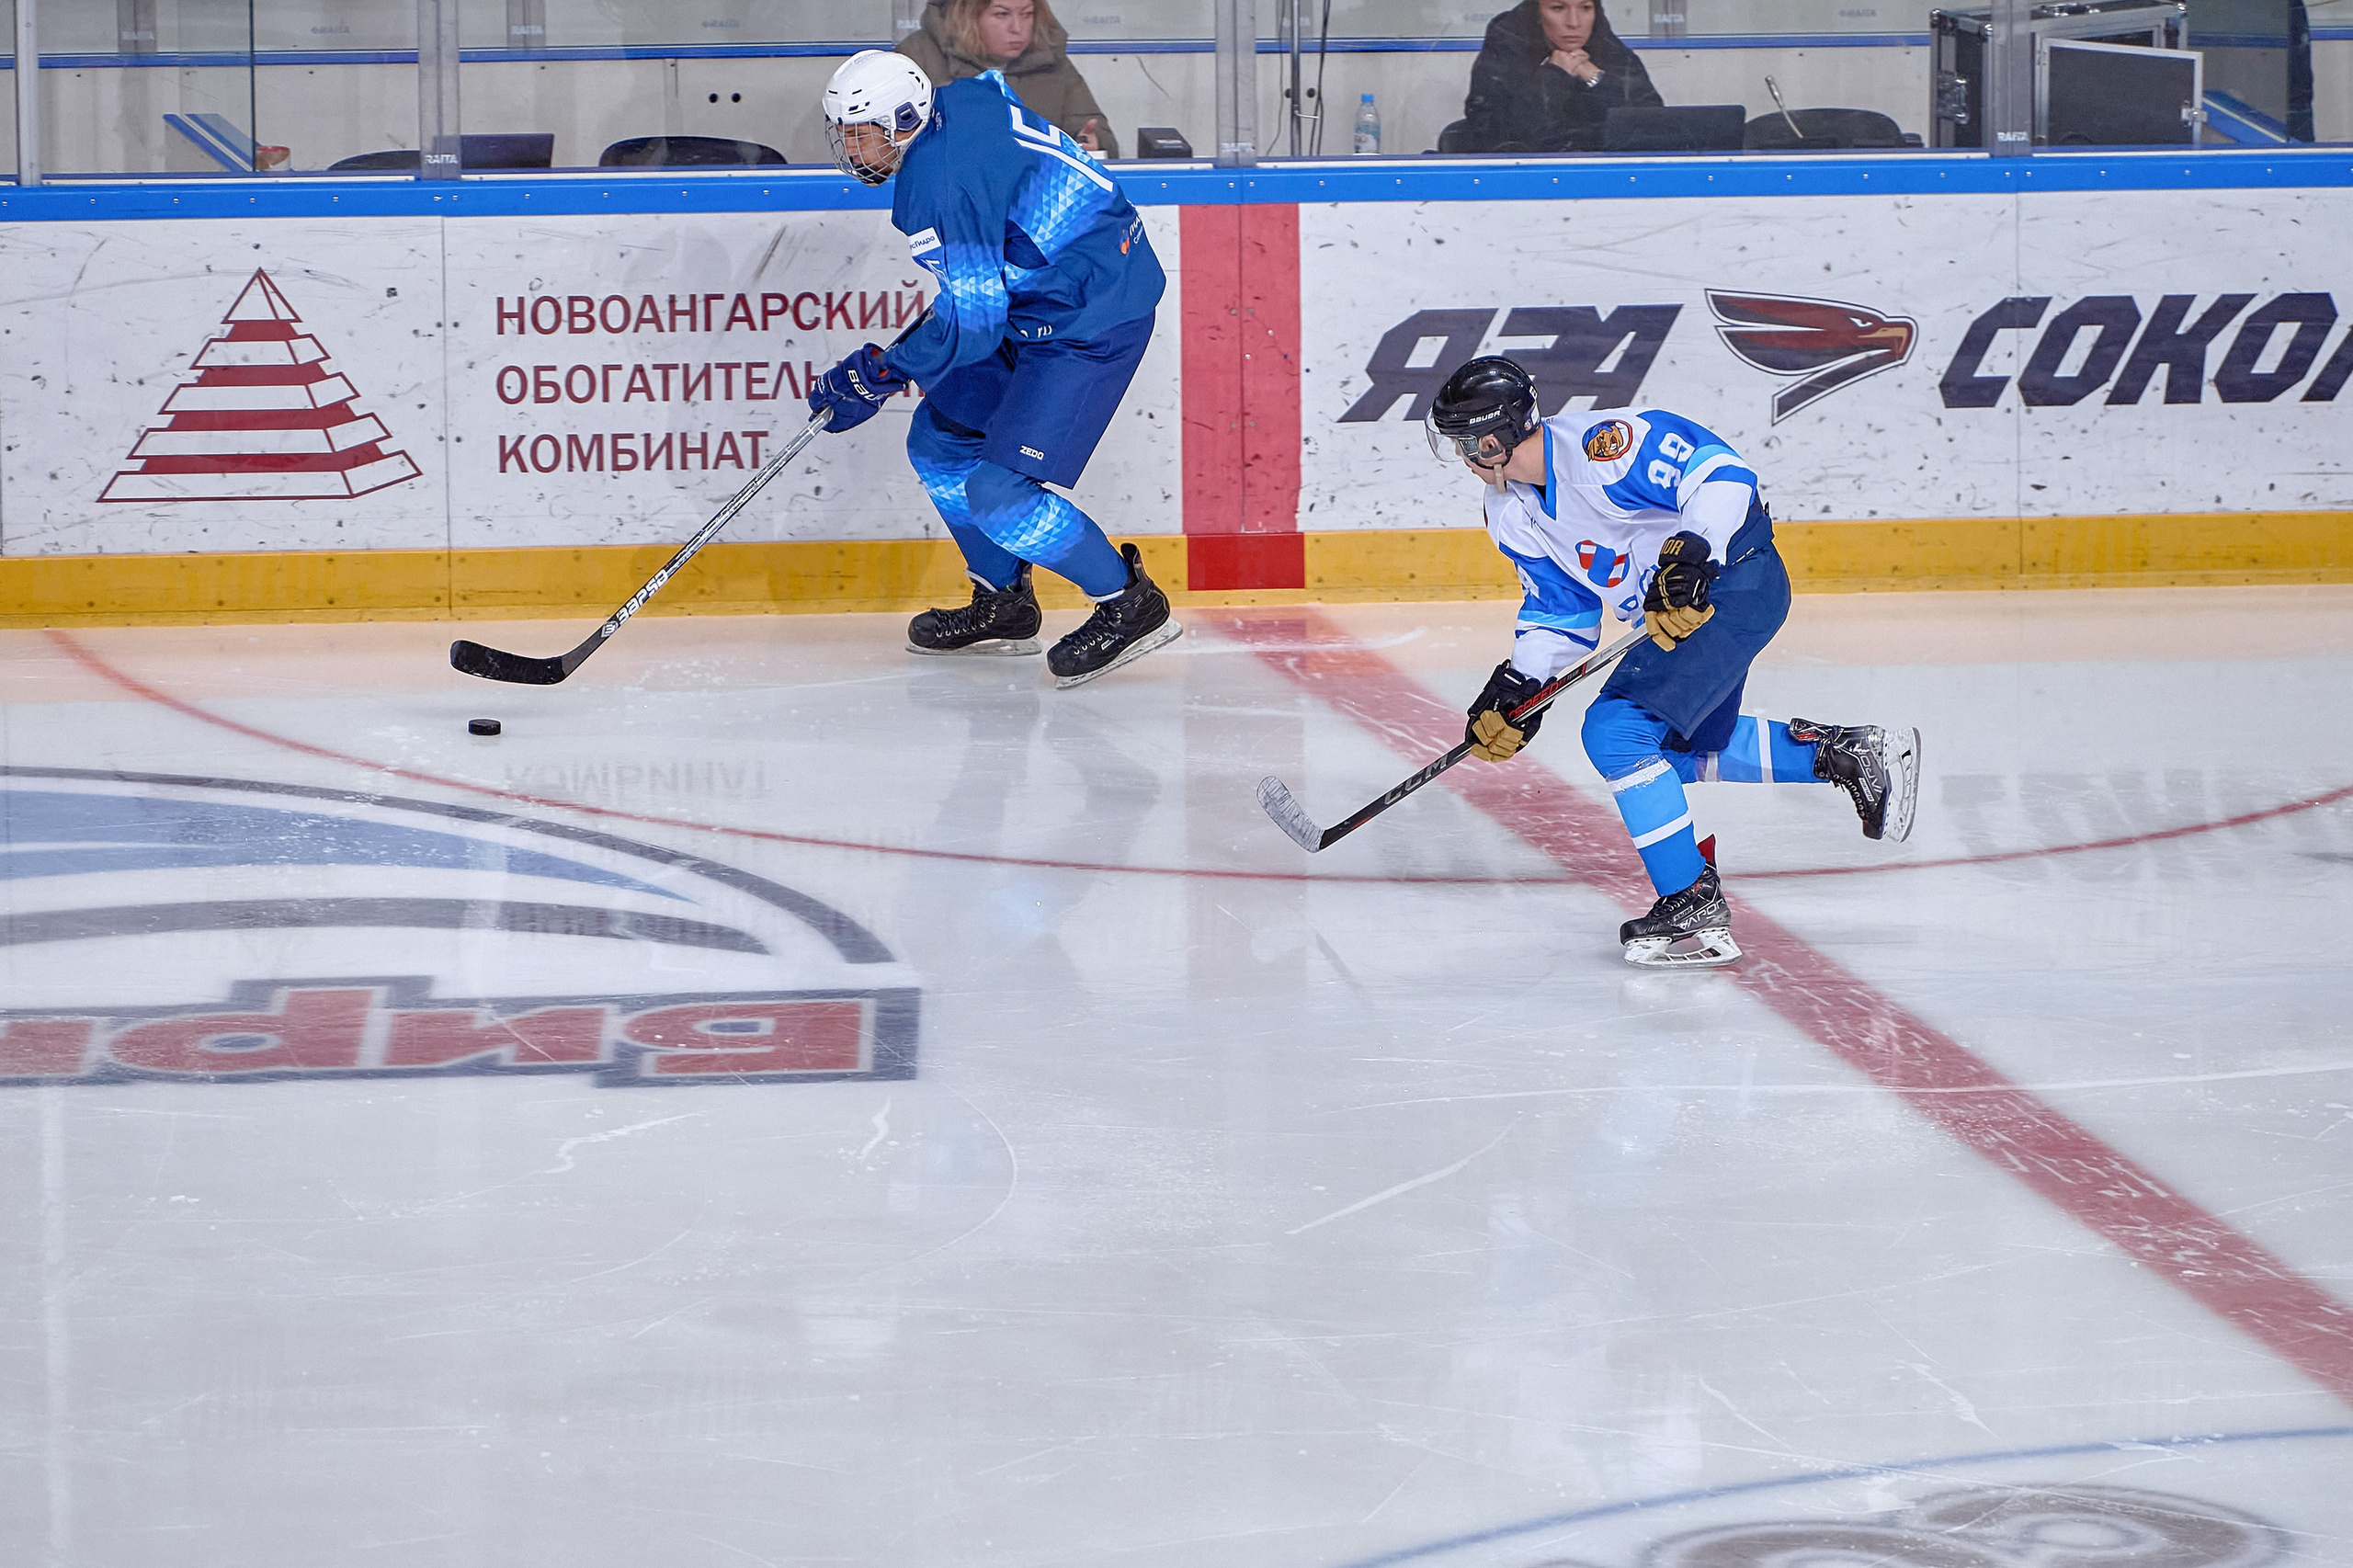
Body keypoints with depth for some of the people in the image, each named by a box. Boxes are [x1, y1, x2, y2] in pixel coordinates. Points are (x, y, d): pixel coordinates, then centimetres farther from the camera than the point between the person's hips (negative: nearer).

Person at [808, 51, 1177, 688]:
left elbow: (973, 321, -22)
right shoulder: (961, 101, 3)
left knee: (999, 493, -15)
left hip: (1090, 323, -11)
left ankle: (1130, 605, -1)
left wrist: (877, 376, -13)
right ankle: (1004, 605, 25)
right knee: (941, 440, 14)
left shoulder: (941, 182, -25)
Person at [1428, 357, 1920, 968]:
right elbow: (1559, 614, 11)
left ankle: (1695, 911, -14)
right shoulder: (1511, 514, 4)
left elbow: (1722, 473, -26)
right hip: (1675, 610, 11)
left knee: (1616, 730, -19)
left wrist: (1691, 553, -37)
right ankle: (1848, 752, 29)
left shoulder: (1600, 446, -25)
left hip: (1735, 579, -11)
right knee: (1684, 748, 23)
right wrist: (1517, 687, -2)